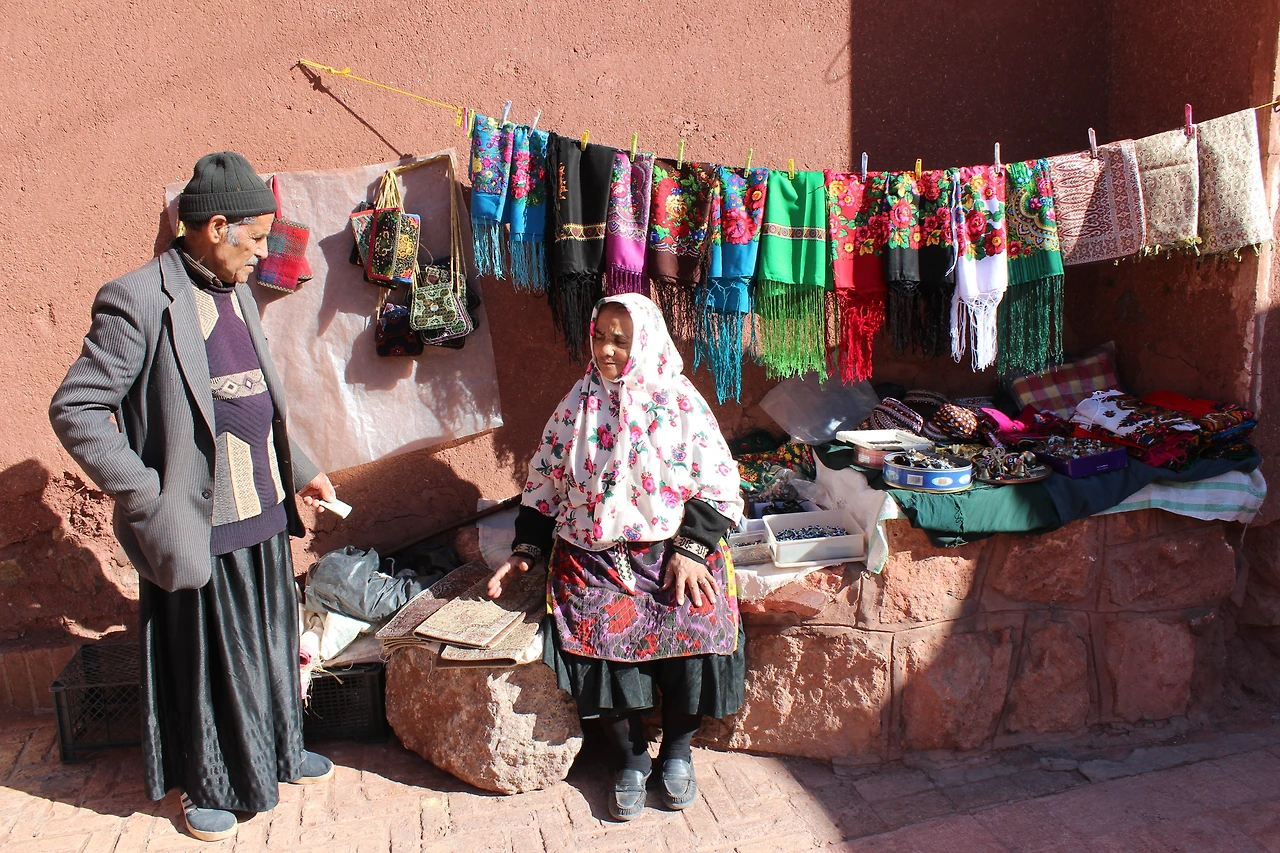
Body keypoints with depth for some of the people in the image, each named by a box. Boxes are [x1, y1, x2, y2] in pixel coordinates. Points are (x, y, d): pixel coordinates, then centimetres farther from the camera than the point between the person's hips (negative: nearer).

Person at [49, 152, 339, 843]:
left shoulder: (238, 294, 10)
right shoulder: (139, 300, -15)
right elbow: (73, 409, -15)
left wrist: (301, 471, 17)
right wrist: (148, 495, -18)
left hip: (264, 514, 8)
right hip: (199, 526, -7)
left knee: (272, 644, 20)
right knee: (206, 661, 9)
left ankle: (274, 752, 41)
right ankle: (205, 785, 30)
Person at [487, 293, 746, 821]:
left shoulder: (683, 405, 1)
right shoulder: (577, 406, 7)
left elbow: (720, 488, 0)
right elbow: (543, 485, 13)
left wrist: (690, 550, -12)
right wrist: (525, 551, 4)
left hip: (674, 546, -1)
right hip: (593, 553, 1)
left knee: (698, 625, -26)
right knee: (597, 629, -26)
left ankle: (677, 749, 2)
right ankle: (631, 758, -2)